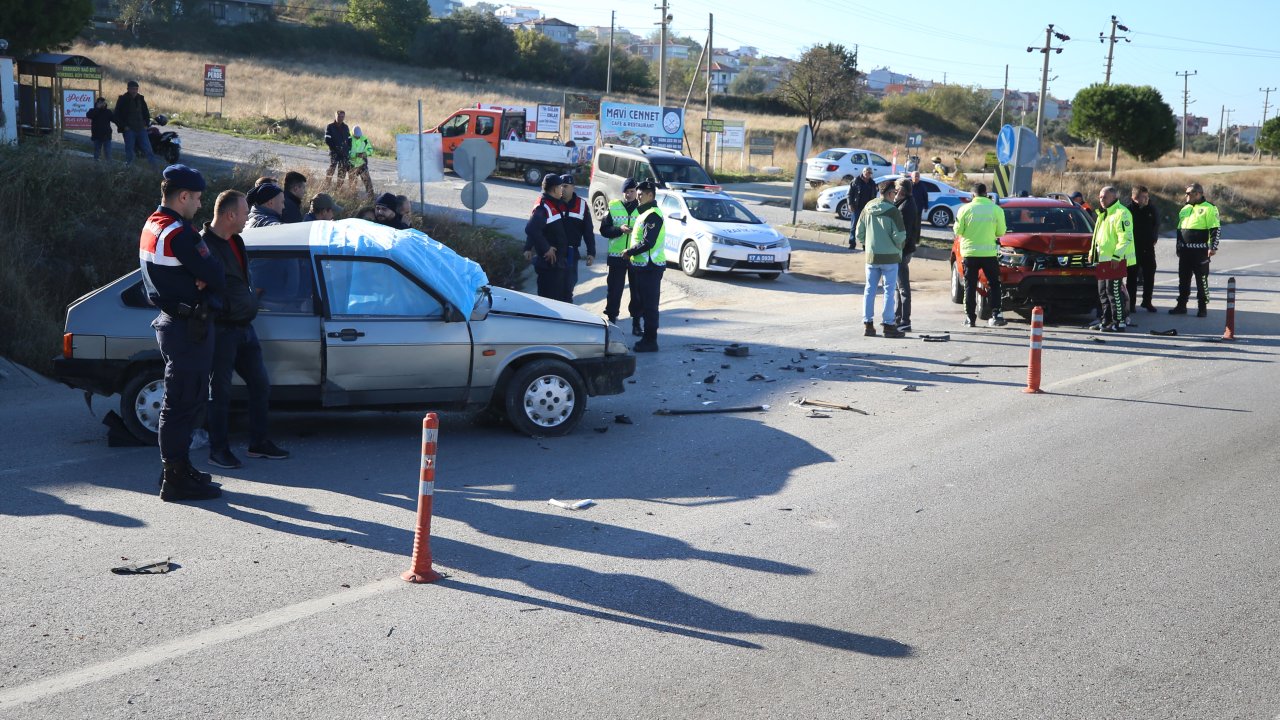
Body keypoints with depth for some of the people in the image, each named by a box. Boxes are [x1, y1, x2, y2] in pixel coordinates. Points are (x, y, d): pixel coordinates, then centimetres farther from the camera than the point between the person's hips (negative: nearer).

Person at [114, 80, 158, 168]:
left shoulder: (140, 99, 8)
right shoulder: (122, 100, -4)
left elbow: (146, 113, 22)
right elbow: (116, 115, -3)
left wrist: (146, 124, 10)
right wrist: (124, 126, -9)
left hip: (141, 128, 3)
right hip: (129, 129, -3)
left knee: (147, 148, 0)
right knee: (129, 150, 1)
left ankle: (155, 166, 0)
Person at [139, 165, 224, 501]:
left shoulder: (151, 226, 12)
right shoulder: (178, 233, -19)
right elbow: (216, 278, -19)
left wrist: (201, 280, -6)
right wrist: (208, 282, 2)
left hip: (170, 321, 10)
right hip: (188, 327, -10)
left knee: (182, 400, 18)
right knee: (182, 403, -5)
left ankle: (178, 468, 27)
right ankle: (176, 479, 0)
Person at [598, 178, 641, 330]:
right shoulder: (613, 206, 5)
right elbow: (604, 230, 1)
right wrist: (619, 229, -15)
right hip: (616, 255, 1)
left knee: (637, 289, 4)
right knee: (614, 289, 5)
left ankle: (636, 321, 13)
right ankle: (611, 317, 16)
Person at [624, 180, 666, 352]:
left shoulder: (652, 215, -15)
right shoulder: (645, 213, 18)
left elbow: (648, 242, -23)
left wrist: (629, 251, -13)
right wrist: (631, 252, 9)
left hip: (650, 267, -10)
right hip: (643, 265, 10)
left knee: (649, 305, -6)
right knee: (644, 304, 15)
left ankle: (650, 341, -3)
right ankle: (647, 337, 23)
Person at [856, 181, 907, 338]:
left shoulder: (867, 208, 2)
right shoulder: (893, 211, -14)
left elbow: (860, 233, 5)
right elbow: (900, 235, -15)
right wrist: (898, 248, 4)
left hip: (871, 256, 5)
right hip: (890, 257, -5)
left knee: (869, 290, 10)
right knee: (889, 291, 2)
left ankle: (868, 324, 12)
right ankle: (888, 325, 3)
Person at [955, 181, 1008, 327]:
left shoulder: (965, 209, -6)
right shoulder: (996, 209, -4)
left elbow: (958, 231, -3)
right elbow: (1001, 232, 2)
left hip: (969, 252, 0)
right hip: (989, 252, 0)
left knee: (970, 286, 8)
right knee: (993, 284, 10)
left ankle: (970, 317, 6)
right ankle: (996, 314, 1)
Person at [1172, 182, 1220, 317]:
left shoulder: (1209, 208, -7)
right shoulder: (1185, 209, 17)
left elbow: (1216, 229, -11)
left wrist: (1213, 247, -17)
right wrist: (1178, 247, 22)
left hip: (1200, 250, -7)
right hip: (1185, 250, 7)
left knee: (1201, 279, -1)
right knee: (1183, 279, 10)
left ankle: (1202, 307, 6)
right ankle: (1181, 305, 18)